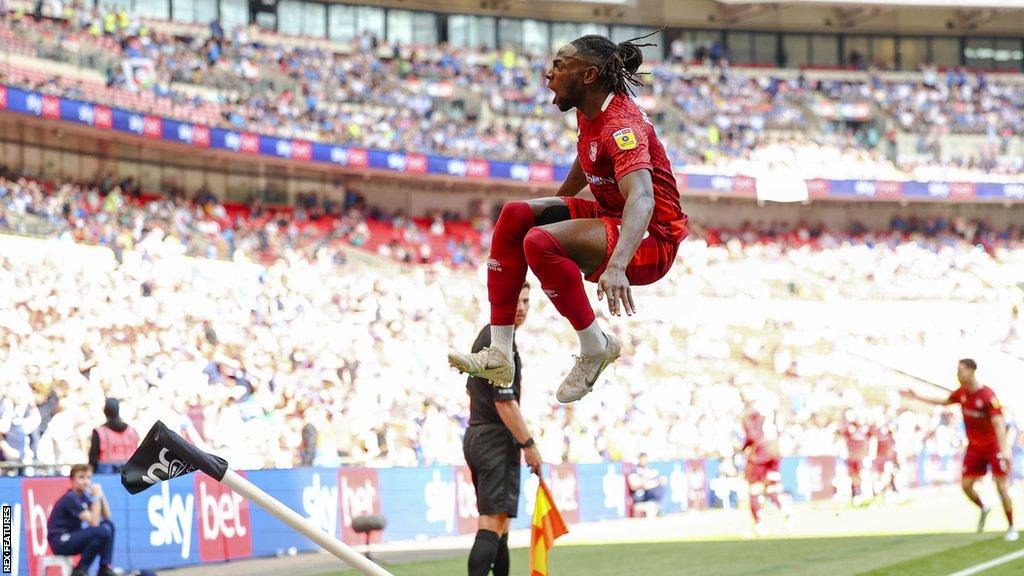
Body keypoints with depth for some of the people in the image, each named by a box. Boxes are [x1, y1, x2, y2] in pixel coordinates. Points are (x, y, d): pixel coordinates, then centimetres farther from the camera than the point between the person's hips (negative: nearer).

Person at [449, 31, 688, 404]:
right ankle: (499, 354, -6)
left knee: (540, 242, -30)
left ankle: (596, 347, -11)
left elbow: (641, 198, -38)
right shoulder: (589, 113, 6)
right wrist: (554, 205, 44)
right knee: (515, 215, 0)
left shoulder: (621, 125, -23)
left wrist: (617, 265, -54)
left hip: (651, 239, -10)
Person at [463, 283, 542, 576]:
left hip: (475, 435, 10)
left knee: (498, 523, 16)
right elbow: (504, 402, -20)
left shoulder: (485, 336, 17)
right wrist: (529, 444, -15)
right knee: (493, 523, -15)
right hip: (497, 440, -10)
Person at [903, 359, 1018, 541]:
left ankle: (1012, 528, 5)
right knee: (966, 485, 1)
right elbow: (944, 402, 20)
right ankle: (983, 509, 31)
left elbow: (998, 423, -31)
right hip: (974, 447, 6)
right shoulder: (962, 392, -1)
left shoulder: (988, 395, -23)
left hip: (993, 447, -6)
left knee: (1002, 487, -8)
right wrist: (917, 397, 20)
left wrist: (1004, 449, -42)